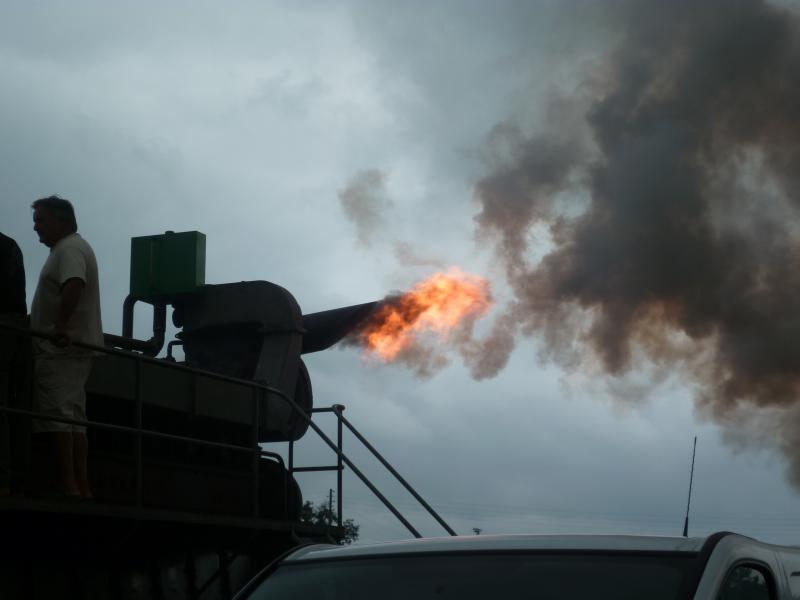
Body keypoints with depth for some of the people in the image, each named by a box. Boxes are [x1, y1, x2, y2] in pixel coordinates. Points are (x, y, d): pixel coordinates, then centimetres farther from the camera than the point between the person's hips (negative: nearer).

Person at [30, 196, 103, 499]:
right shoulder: (73, 248, 24)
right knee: (73, 417, 8)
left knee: (55, 414, -13)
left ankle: (68, 485, -17)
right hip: (77, 346, 11)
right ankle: (81, 487, 6)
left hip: (60, 347, -11)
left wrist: (60, 325, -35)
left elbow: (74, 285, -27)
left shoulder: (69, 249, -9)